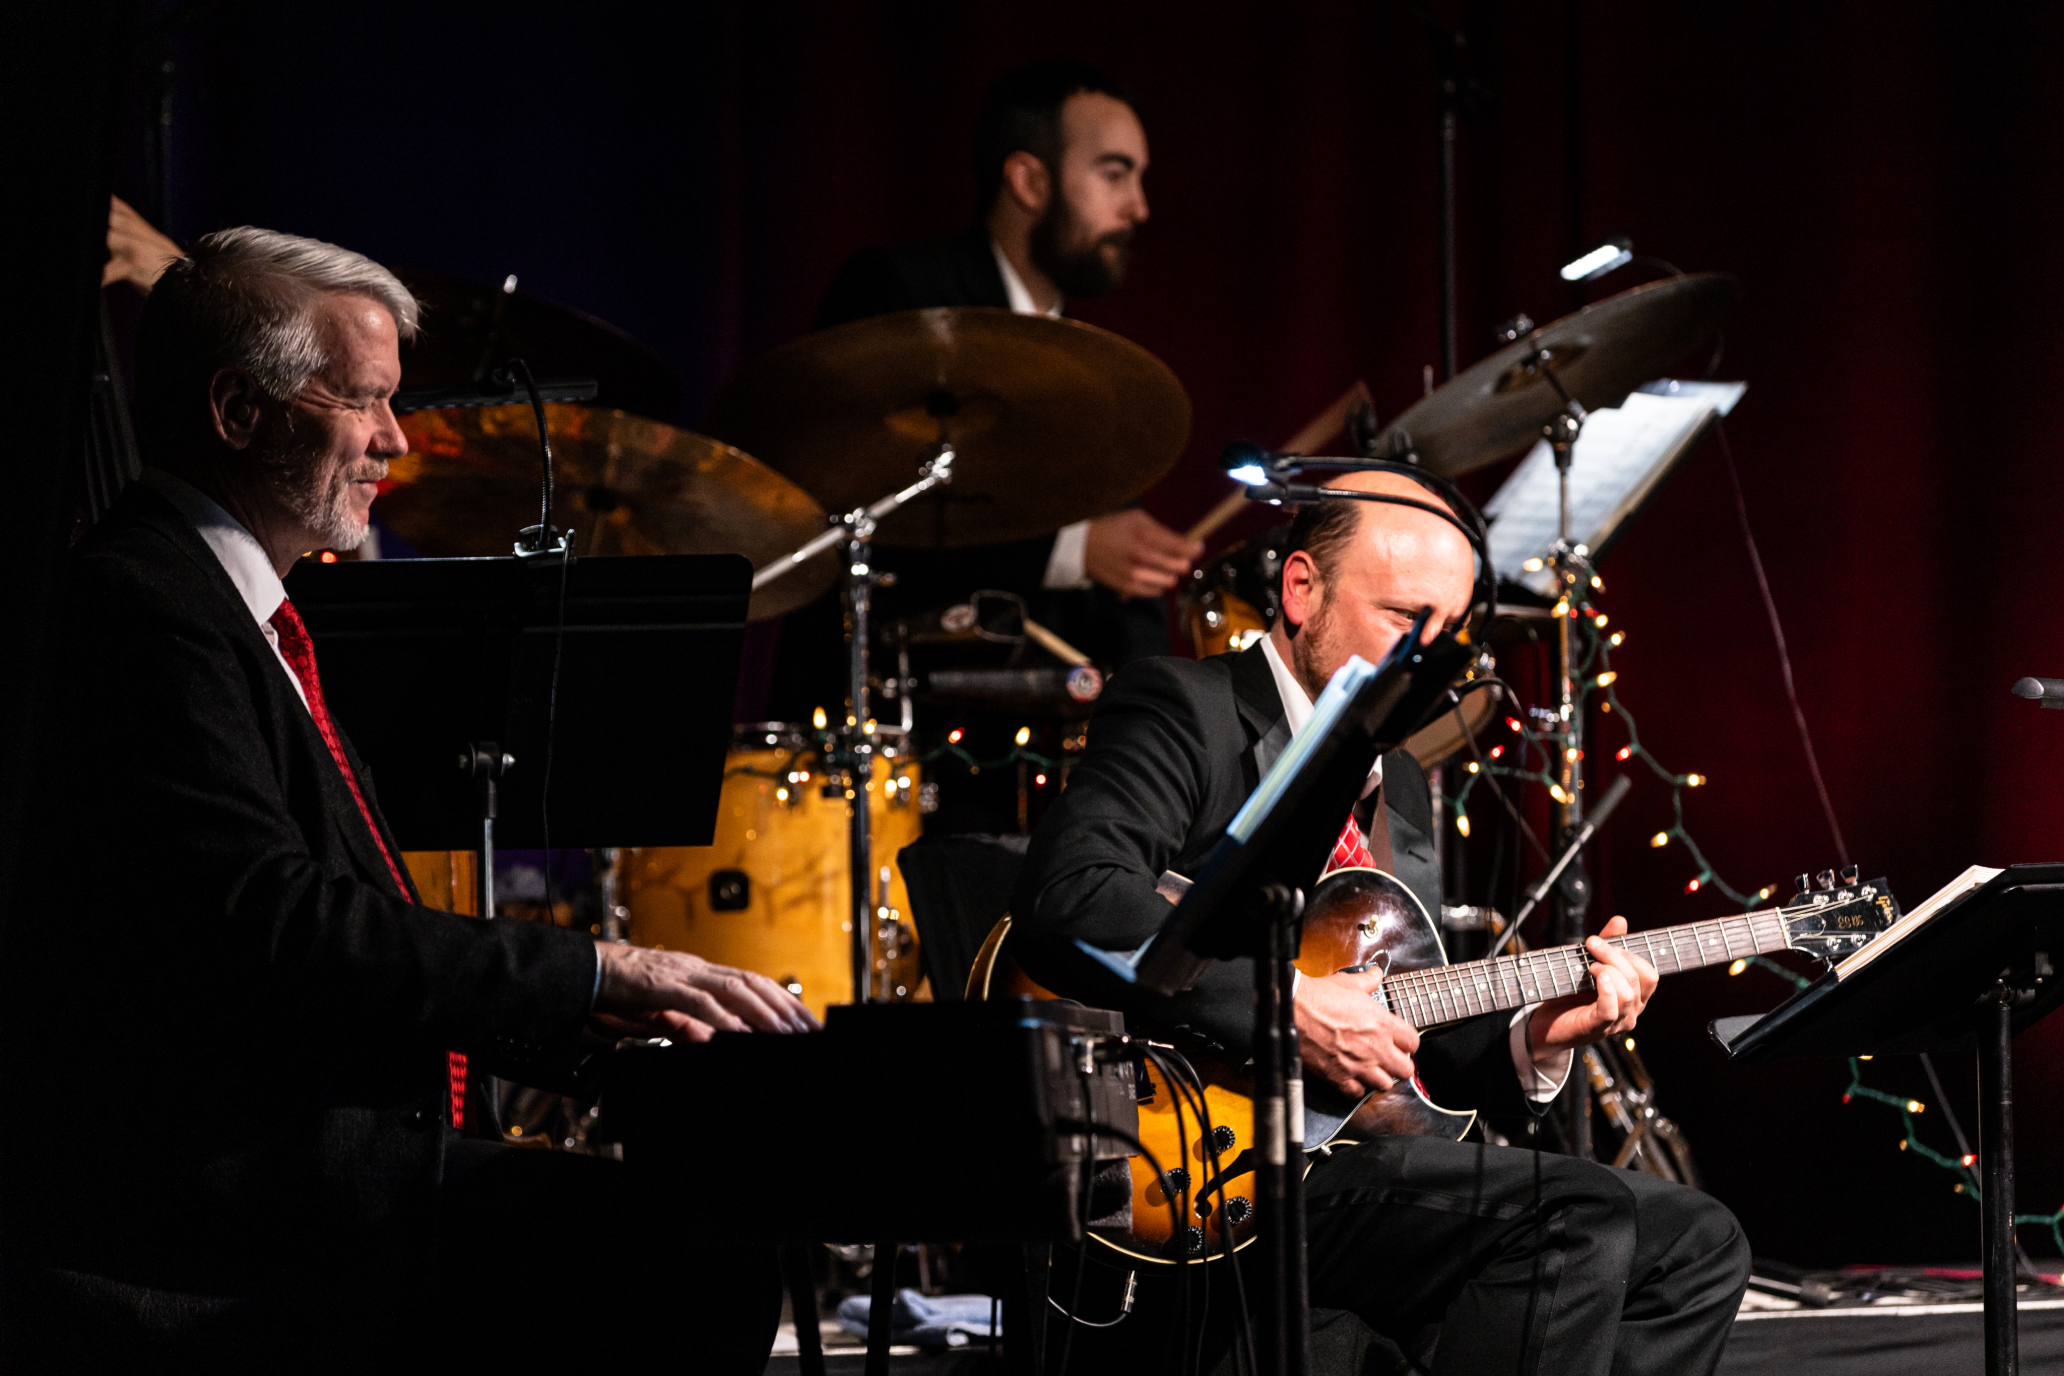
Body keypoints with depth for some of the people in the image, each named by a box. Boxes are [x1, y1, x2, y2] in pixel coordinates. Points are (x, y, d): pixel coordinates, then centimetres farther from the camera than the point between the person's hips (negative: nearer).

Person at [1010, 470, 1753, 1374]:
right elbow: (1067, 900, -26)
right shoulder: (1184, 712, -6)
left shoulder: (1399, 787, 22)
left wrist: (1531, 1039, 3)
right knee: (1577, 1215, -23)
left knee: (1693, 1245, 5)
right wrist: (1291, 1008, -27)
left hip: (1360, 1161, 9)